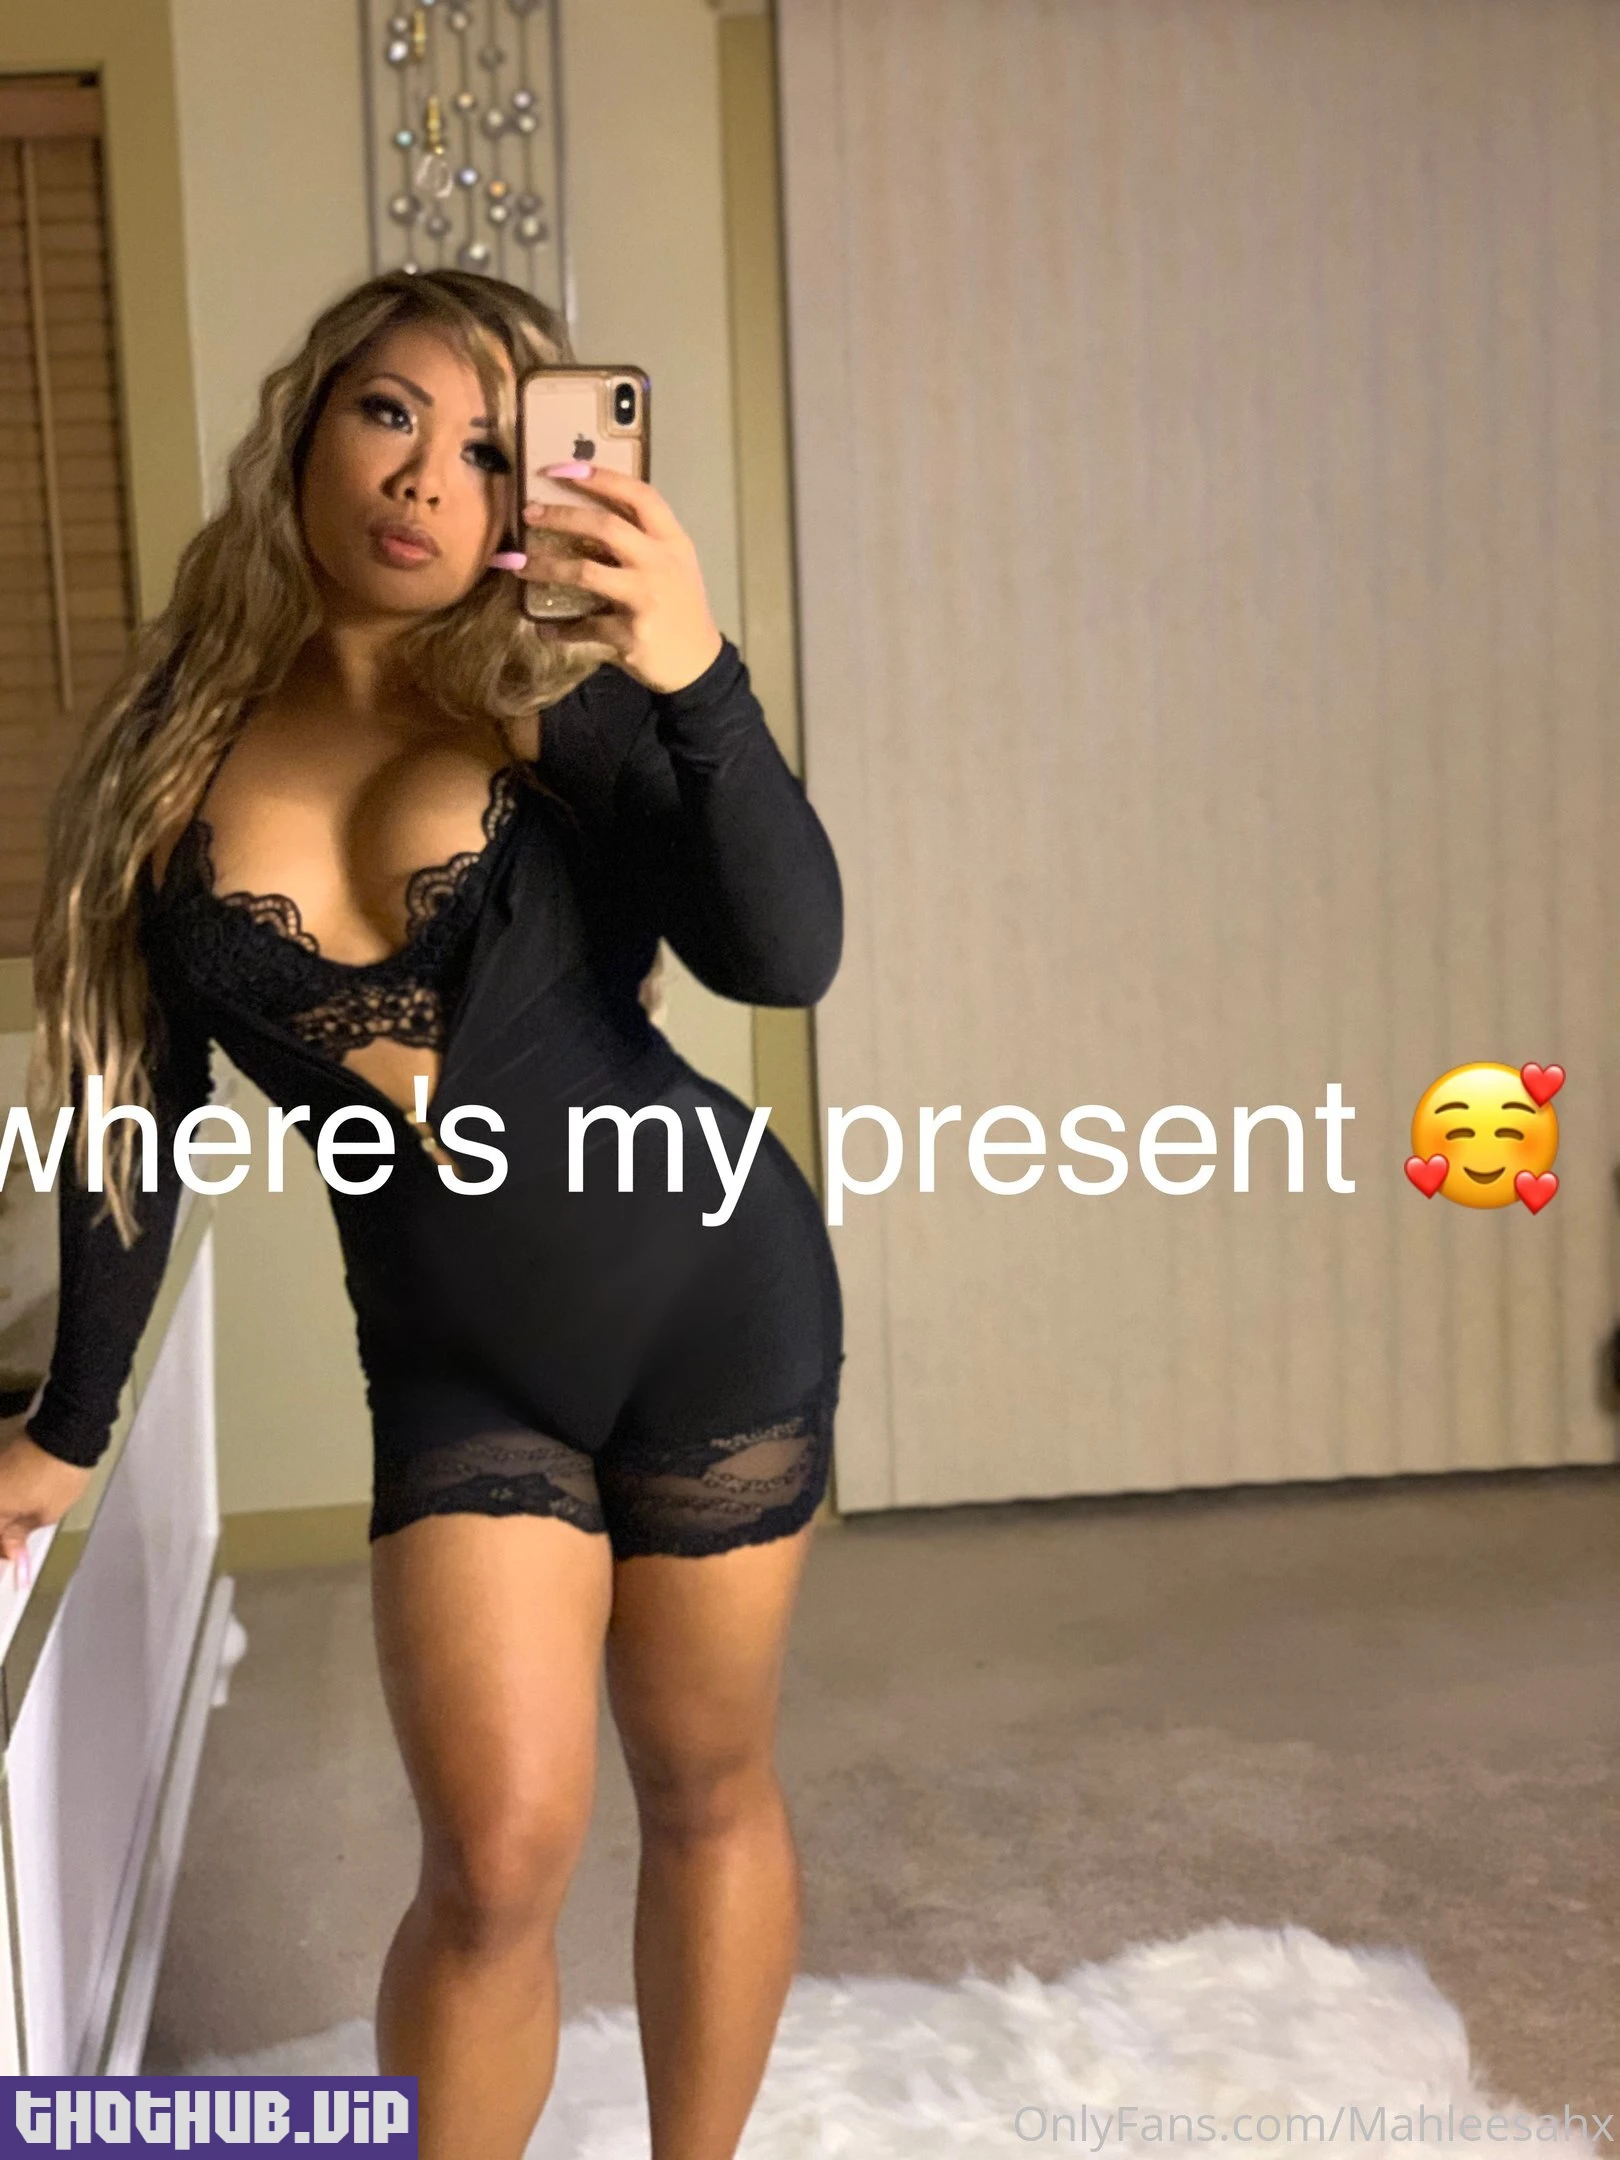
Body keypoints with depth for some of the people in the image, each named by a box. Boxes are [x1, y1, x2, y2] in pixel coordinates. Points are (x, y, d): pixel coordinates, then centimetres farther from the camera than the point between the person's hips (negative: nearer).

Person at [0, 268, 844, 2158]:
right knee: (499, 1852, -6)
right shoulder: (177, 744, -2)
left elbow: (784, 955, -22)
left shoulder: (563, 707, -9)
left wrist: (696, 681, -37)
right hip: (454, 1366, 1)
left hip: (716, 1304, -1)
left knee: (707, 1790, 13)